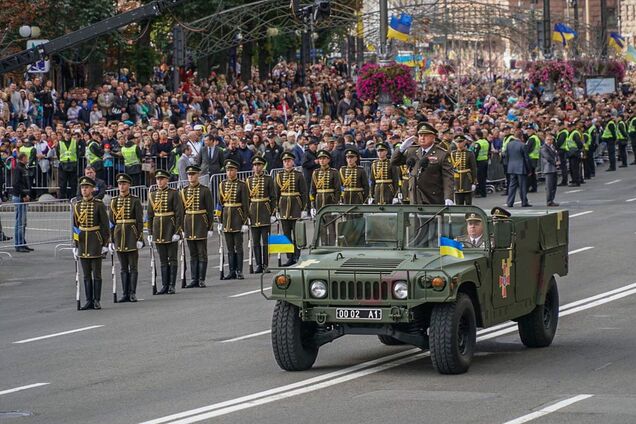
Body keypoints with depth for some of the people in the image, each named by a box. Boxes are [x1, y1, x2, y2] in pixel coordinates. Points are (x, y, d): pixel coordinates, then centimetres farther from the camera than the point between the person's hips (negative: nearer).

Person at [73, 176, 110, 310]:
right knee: (86, 274, 6)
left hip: (96, 243, -4)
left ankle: (97, 301, 3)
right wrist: (75, 246, 8)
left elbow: (105, 226, -4)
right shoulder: (77, 206, 8)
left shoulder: (99, 205, -5)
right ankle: (89, 301, 10)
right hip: (82, 243, 4)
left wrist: (105, 244, -8)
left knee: (96, 274, -1)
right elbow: (75, 226, 12)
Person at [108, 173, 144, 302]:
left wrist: (140, 239, -11)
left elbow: (140, 221, -5)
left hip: (132, 237, -4)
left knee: (133, 266, -1)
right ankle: (125, 293, 9)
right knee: (123, 267, 7)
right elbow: (111, 222, 9)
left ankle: (132, 293, 2)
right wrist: (111, 240, 4)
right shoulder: (114, 202, 8)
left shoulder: (135, 201, -3)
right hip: (119, 236, 4)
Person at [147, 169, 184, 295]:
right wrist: (150, 233, 8)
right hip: (158, 231, 4)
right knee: (163, 260, 8)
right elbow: (150, 215, 13)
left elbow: (179, 213, -8)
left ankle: (172, 286, 2)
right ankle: (164, 286, 10)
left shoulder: (173, 194, -4)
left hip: (170, 230, -4)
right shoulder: (152, 195, 9)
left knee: (172, 259, 0)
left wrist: (177, 232, -13)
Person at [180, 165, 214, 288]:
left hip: (201, 225, -4)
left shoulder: (205, 190, -3)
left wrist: (211, 228, -7)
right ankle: (194, 279, 10)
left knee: (202, 254, -1)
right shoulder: (183, 191, 9)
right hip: (188, 225, 4)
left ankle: (201, 280, 2)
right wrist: (182, 228, 8)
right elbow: (181, 211, 11)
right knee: (192, 254, 7)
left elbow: (210, 210, -3)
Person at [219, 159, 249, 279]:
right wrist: (220, 221, 8)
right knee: (230, 247, 6)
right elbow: (220, 203, 11)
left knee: (238, 246, -2)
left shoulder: (242, 185, -4)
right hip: (226, 218, 4)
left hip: (238, 219, -4)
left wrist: (245, 223, -11)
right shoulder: (222, 185, 8)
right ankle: (232, 271, 9)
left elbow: (246, 205, -6)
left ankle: (239, 271, 2)